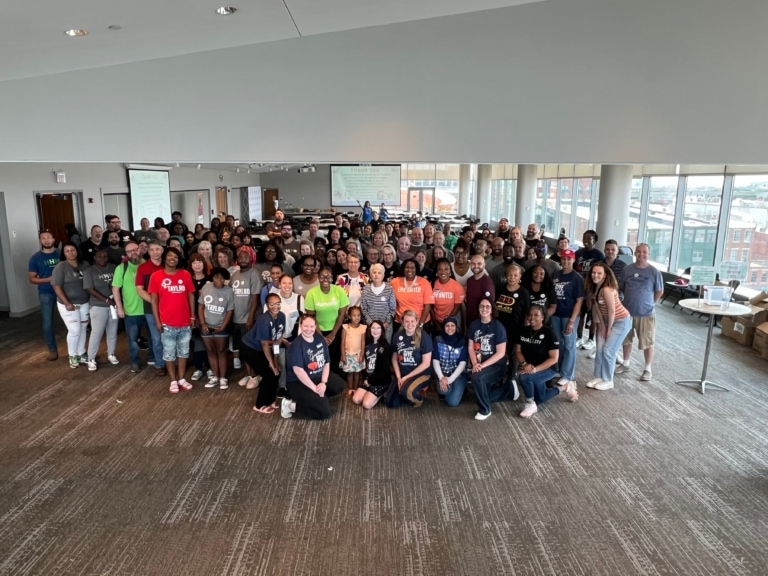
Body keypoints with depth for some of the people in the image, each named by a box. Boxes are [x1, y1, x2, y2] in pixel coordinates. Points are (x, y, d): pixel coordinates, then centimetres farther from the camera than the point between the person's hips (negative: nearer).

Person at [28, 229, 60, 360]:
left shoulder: (61, 254, 0)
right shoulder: (35, 257, -1)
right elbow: (32, 279, 0)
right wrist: (48, 279, -16)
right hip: (46, 294, 0)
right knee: (47, 323, 3)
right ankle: (52, 350, 17)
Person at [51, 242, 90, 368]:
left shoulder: (84, 264, 3)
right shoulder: (61, 266, -11)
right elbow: (56, 286, -14)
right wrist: (67, 303, -19)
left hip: (84, 303, 5)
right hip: (68, 304, -5)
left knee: (83, 329, 12)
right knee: (74, 330, -4)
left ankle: (81, 354, 27)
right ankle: (72, 356, 14)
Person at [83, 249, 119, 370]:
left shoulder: (114, 268, 3)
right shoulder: (90, 270, -5)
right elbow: (90, 289, -11)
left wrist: (115, 297, -13)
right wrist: (106, 300, -17)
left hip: (113, 305, 3)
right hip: (98, 306, -3)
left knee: (113, 332, 12)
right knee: (96, 333, -2)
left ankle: (111, 354, 29)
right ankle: (91, 359, 9)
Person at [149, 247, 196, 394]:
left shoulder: (185, 274, 1)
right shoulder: (156, 276, -4)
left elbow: (191, 296, 6)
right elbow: (153, 300, -3)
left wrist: (192, 316, 3)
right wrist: (157, 321, -7)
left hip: (185, 323, 2)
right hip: (167, 324, -2)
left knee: (183, 352, 13)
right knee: (169, 353, 8)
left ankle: (181, 379, 26)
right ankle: (173, 381, 20)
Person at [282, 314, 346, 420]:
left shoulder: (320, 339, 0)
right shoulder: (296, 345, -21)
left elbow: (327, 363, 1)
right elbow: (298, 370, -26)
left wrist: (323, 383, -13)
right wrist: (314, 388, -24)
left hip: (318, 377, 8)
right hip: (298, 383, -8)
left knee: (339, 385, -8)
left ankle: (316, 398, 5)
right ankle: (291, 405, -2)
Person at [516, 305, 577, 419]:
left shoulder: (548, 333, -19)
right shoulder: (523, 330, -4)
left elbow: (554, 358, -22)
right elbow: (518, 351, -1)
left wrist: (535, 369, -31)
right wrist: (524, 364, -21)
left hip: (547, 369, -6)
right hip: (529, 368, 7)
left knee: (523, 377, -33)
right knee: (540, 399, 18)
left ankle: (530, 405, -10)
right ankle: (565, 388, 40)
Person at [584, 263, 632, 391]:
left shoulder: (607, 290, -29)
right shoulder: (595, 287, -3)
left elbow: (612, 311, -24)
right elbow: (597, 306, 3)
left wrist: (609, 329, -13)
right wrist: (601, 325, -2)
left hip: (621, 322, -8)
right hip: (608, 320, 8)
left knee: (608, 350, -5)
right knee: (599, 349, 6)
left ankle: (608, 381, 11)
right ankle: (598, 377, 19)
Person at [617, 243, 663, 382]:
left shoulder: (654, 271, -10)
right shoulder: (627, 269, -2)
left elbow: (660, 291, 0)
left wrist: (648, 303, 4)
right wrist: (631, 299, 7)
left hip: (646, 313, -3)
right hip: (627, 311, 3)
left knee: (647, 342, 5)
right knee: (626, 339, 16)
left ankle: (648, 369, 18)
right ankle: (625, 364, 32)